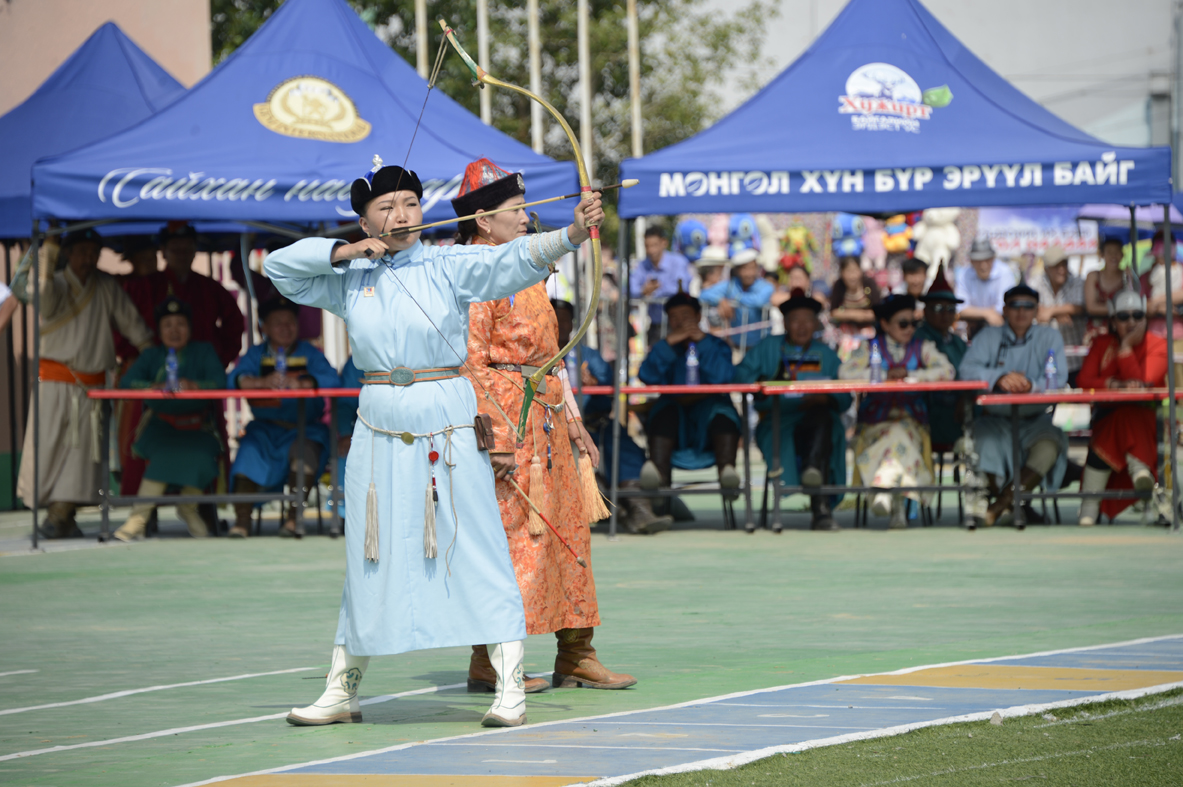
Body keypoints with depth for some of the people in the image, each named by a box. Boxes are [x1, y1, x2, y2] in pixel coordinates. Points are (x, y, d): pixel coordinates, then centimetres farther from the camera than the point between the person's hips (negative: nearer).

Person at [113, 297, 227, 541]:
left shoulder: (203, 351, 7)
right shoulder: (152, 355, 10)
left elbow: (220, 382, -9)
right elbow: (126, 382, -8)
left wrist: (193, 385, -30)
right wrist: (154, 387, -28)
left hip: (197, 426, 0)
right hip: (161, 424, 0)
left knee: (200, 455, -29)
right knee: (165, 453, -31)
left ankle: (188, 507, -1)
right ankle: (139, 517, -28)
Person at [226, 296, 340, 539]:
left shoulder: (309, 354, 8)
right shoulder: (255, 355, 10)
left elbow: (332, 380, -10)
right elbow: (235, 379, -9)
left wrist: (300, 383, -29)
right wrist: (263, 381, -30)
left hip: (304, 428, -1)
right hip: (266, 426, 1)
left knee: (305, 449, -30)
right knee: (250, 451, -25)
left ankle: (293, 517, -23)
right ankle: (241, 520, -23)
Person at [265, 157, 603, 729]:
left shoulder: (449, 267, -3)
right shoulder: (350, 279, 7)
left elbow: (516, 258, -18)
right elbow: (280, 267, 11)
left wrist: (572, 233, -36)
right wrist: (345, 251, -3)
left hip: (447, 423, -3)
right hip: (379, 425, 3)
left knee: (477, 549, -6)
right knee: (369, 558, 10)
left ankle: (510, 689, -4)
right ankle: (341, 692, 19)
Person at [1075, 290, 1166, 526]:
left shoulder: (1157, 345, -1)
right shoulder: (1102, 344, 7)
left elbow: (1140, 382, -17)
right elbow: (1084, 380, -8)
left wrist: (1126, 346, -18)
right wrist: (1113, 383, -26)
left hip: (1146, 416, -2)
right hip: (1108, 415, 2)